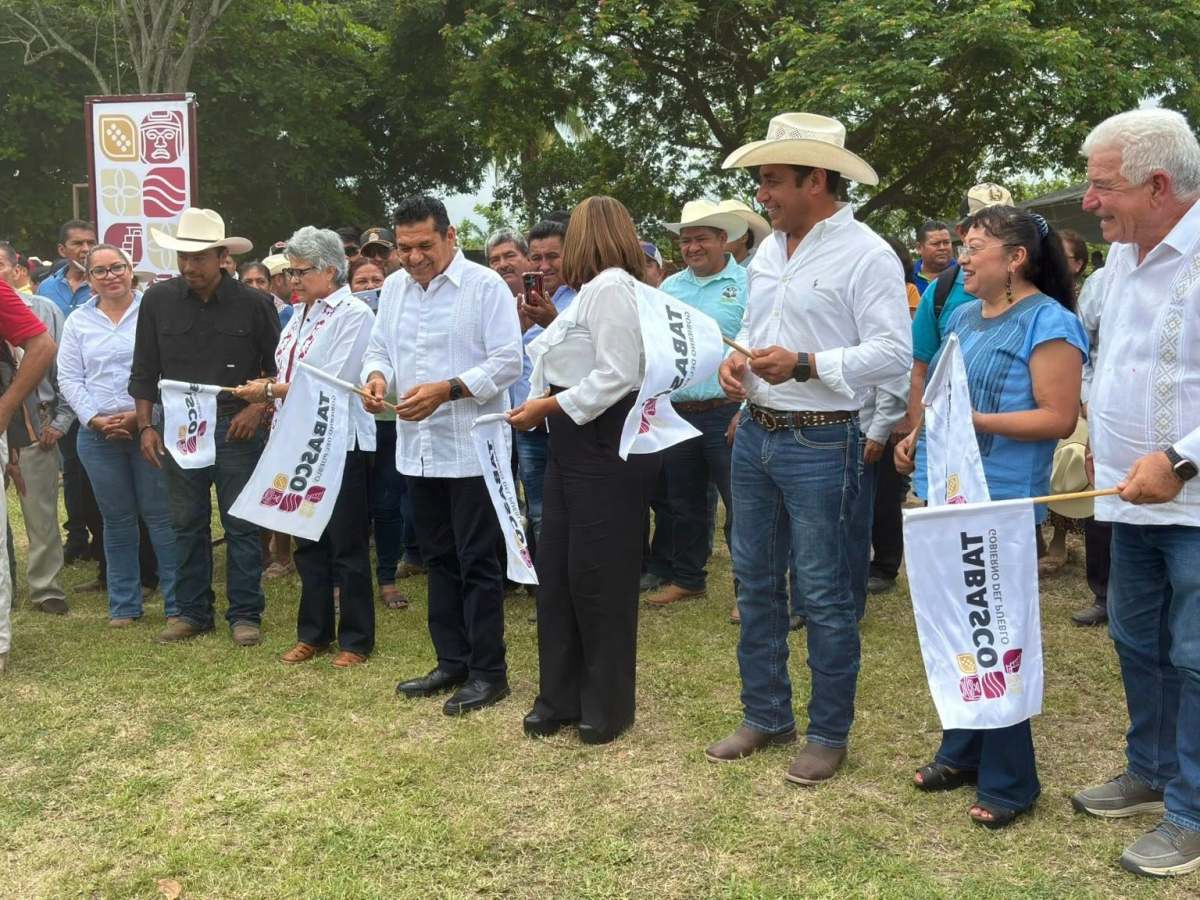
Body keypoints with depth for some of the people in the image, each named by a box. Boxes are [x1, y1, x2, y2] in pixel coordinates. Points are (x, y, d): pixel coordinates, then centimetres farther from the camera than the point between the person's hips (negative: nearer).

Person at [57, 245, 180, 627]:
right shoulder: (78, 321, 10)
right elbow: (69, 378, 7)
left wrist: (141, 414, -13)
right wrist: (95, 419, -6)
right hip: (98, 435, 4)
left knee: (160, 515, -1)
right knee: (117, 519, 11)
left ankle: (177, 603, 6)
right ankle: (124, 605, 20)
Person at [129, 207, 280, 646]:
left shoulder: (253, 304, -5)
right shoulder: (158, 300, 1)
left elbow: (278, 366, 4)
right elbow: (144, 370, 7)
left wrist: (259, 408, -10)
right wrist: (146, 426, 1)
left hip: (235, 428, -2)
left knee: (241, 524, 2)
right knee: (187, 523, 10)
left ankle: (245, 614, 12)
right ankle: (192, 612, 22)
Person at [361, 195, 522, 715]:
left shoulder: (485, 286, -9)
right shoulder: (394, 288, 11)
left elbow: (506, 361, -14)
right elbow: (380, 349, 16)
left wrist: (445, 390, -24)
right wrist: (377, 377, -7)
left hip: (472, 448, -6)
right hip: (418, 448, 7)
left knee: (477, 563, 0)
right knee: (439, 559, 15)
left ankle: (488, 672, 11)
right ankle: (452, 662, 27)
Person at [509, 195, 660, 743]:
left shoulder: (610, 287, -13)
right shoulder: (596, 289, 17)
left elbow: (617, 376, -21)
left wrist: (549, 406, -16)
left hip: (608, 443, -10)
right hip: (577, 442, 10)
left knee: (598, 574, 0)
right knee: (558, 570, 11)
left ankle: (607, 705, 15)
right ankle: (561, 696, 22)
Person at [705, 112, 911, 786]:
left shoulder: (867, 255, -11)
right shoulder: (769, 251, 12)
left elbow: (894, 352, -16)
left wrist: (805, 365, -24)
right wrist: (737, 359, 1)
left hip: (820, 444, -8)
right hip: (755, 434, 8)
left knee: (824, 595, 2)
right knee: (755, 583, 14)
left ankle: (830, 733, 19)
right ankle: (766, 717, 30)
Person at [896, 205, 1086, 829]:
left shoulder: (1048, 323, -10)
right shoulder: (963, 316, 15)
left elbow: (1059, 418, -15)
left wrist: (976, 420, -22)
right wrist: (917, 437, 6)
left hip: (1002, 502, -8)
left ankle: (1009, 781, 13)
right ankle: (962, 752, 30)